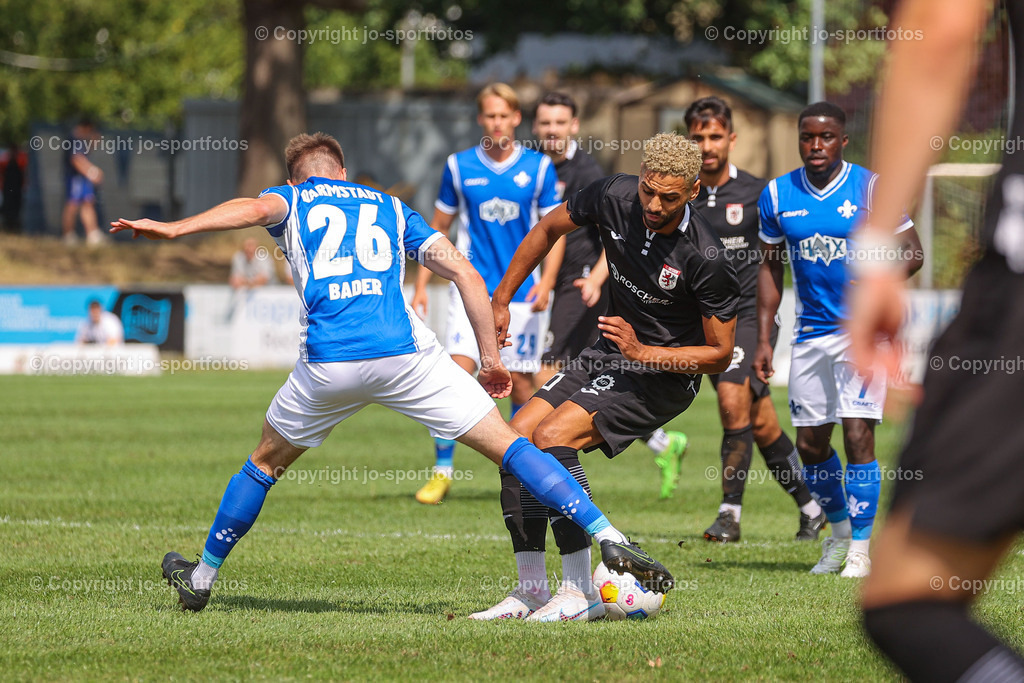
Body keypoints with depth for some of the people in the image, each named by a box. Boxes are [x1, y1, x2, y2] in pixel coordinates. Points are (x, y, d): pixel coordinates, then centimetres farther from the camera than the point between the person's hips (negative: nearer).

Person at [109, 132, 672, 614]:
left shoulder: (290, 201, 20)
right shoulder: (391, 208, 27)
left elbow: (254, 209, -6)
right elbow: (467, 275, 18)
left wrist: (172, 229, -16)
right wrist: (490, 357, 21)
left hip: (327, 364, 0)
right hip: (405, 351, 0)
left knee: (266, 461, 24)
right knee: (509, 447, 4)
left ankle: (202, 578, 35)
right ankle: (610, 541, -10)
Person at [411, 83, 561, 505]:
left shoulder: (539, 168, 2)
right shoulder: (459, 167, 4)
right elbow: (438, 229, 12)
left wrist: (547, 282, -10)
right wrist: (421, 287, 8)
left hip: (522, 292, 0)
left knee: (521, 383, 1)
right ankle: (443, 472, -7)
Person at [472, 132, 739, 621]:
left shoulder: (705, 259, -25)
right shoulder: (615, 197, -11)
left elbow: (720, 355, -15)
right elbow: (549, 229, 10)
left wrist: (641, 352, -24)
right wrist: (501, 300, 11)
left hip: (665, 375, -7)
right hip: (609, 355, 7)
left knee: (552, 436, -24)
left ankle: (580, 592, -19)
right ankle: (531, 590, 1)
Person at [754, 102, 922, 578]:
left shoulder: (871, 188, -8)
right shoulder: (777, 196, 4)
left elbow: (913, 251, -3)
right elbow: (770, 268, 13)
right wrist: (763, 339, 7)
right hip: (811, 333, 4)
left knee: (857, 435, -12)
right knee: (810, 444, 7)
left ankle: (860, 548, -2)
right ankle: (839, 529, 31)